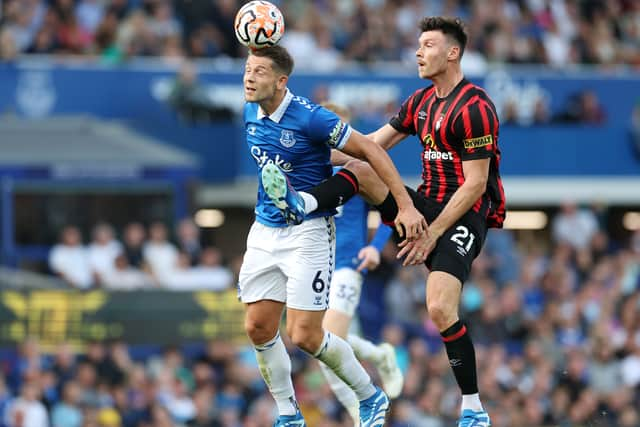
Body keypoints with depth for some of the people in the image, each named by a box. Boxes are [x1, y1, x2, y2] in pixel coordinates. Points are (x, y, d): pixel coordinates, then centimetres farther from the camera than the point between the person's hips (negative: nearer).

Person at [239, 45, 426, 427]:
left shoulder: (310, 118, -20)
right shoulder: (250, 114, 1)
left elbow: (370, 150, -16)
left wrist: (406, 206, -19)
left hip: (308, 232, -7)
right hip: (265, 232, 7)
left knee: (305, 336, -10)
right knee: (259, 328, 0)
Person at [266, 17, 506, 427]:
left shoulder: (475, 108, -15)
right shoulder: (421, 101, 11)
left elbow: (475, 184, -17)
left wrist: (433, 234, -18)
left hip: (465, 215, -8)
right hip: (426, 204, 8)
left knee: (441, 309, -20)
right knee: (358, 168, -9)